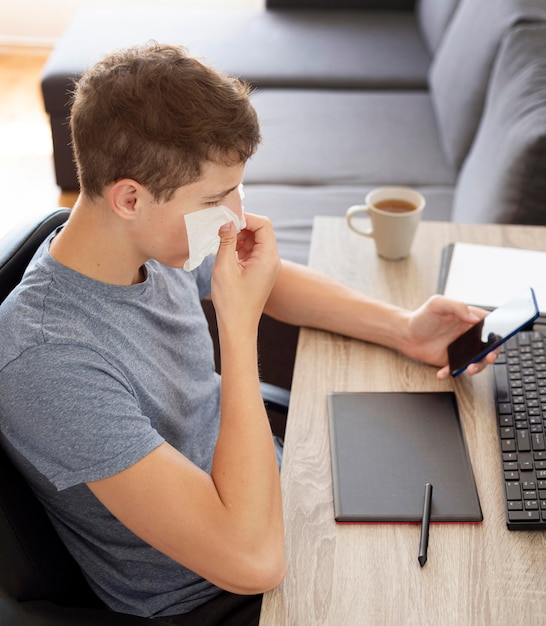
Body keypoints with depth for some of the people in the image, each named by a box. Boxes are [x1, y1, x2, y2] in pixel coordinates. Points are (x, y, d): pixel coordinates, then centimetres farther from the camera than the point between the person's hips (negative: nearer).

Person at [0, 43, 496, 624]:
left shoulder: (157, 240, -11)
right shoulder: (49, 363, -36)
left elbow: (274, 280, 12)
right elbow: (251, 559, -39)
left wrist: (403, 329, -1)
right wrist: (240, 321, -35)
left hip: (259, 488, 7)